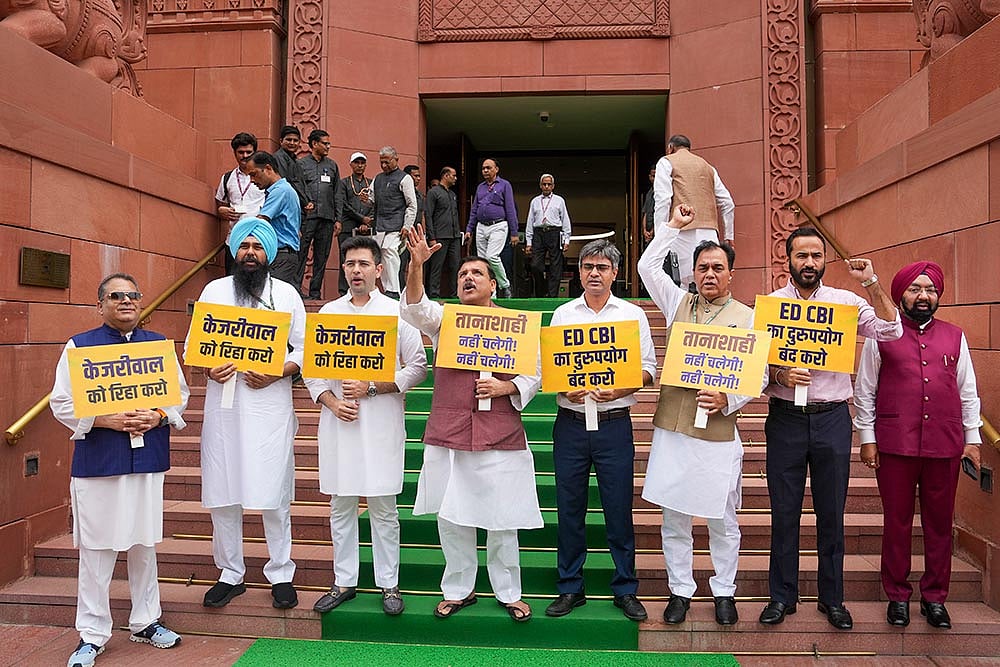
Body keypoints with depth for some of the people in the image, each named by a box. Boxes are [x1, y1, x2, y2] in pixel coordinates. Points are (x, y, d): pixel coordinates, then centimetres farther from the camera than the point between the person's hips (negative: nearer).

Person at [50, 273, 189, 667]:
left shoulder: (159, 344, 9)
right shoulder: (79, 346, 0)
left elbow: (180, 394, 10)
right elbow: (62, 404, -3)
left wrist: (159, 416, -9)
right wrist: (106, 420, -17)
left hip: (148, 460, 3)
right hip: (97, 462, -3)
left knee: (145, 545, 13)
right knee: (96, 549, 3)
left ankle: (145, 622, 28)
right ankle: (92, 635, 18)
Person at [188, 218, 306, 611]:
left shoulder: (286, 294, 7)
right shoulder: (214, 291, 11)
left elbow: (303, 349, 3)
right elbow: (194, 343, 10)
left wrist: (275, 374, -13)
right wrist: (209, 368, -10)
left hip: (270, 404, -2)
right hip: (223, 402, 2)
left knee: (274, 494, 0)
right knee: (222, 493, 6)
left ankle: (281, 575, 13)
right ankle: (230, 574, 21)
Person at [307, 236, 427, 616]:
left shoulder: (397, 312, 1)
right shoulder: (328, 313, 11)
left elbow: (417, 367, -2)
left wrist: (371, 388, -11)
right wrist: (331, 402, -6)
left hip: (381, 423, -3)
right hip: (338, 422, 3)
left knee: (383, 507, 3)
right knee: (341, 507, 10)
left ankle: (388, 585, 15)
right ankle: (344, 582, 23)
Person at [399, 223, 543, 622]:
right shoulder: (443, 318, 9)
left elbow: (534, 375, 8)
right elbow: (416, 309, -12)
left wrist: (505, 387, -12)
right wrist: (417, 264, -27)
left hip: (500, 437, -1)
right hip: (447, 435, 2)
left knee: (502, 520, 6)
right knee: (451, 517, 9)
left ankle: (508, 593, 24)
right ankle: (458, 590, 27)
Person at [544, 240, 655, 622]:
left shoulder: (632, 315, 7)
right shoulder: (562, 314, 10)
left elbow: (648, 368, 3)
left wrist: (620, 390, -14)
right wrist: (564, 388, -11)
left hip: (615, 423, -1)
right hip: (570, 423, 2)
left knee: (619, 510, 3)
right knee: (569, 508, 7)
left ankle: (625, 590, 19)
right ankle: (570, 589, 21)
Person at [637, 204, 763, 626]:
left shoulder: (747, 318, 2)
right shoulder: (679, 304, 12)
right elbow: (647, 267, 11)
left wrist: (728, 400, -17)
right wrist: (673, 226, 14)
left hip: (718, 434, -2)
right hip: (672, 430, 3)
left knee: (722, 520, 8)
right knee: (674, 518, 9)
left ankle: (724, 591, 27)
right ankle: (680, 590, 24)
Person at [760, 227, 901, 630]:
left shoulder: (845, 301, 4)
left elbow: (890, 332, -7)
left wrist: (871, 283, -14)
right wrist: (781, 376, -17)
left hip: (832, 418, 1)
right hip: (785, 417, 0)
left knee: (832, 513, 9)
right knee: (784, 511, 7)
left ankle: (832, 598, 25)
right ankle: (782, 596, 21)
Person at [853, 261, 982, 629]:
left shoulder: (955, 337, 11)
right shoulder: (881, 336, 2)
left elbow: (967, 392, 14)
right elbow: (864, 391, 3)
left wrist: (972, 437, 10)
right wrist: (867, 439, -1)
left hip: (945, 446, 3)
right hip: (895, 446, -2)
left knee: (940, 523, 10)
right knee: (897, 522, 7)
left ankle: (934, 596, 24)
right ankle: (898, 595, 20)